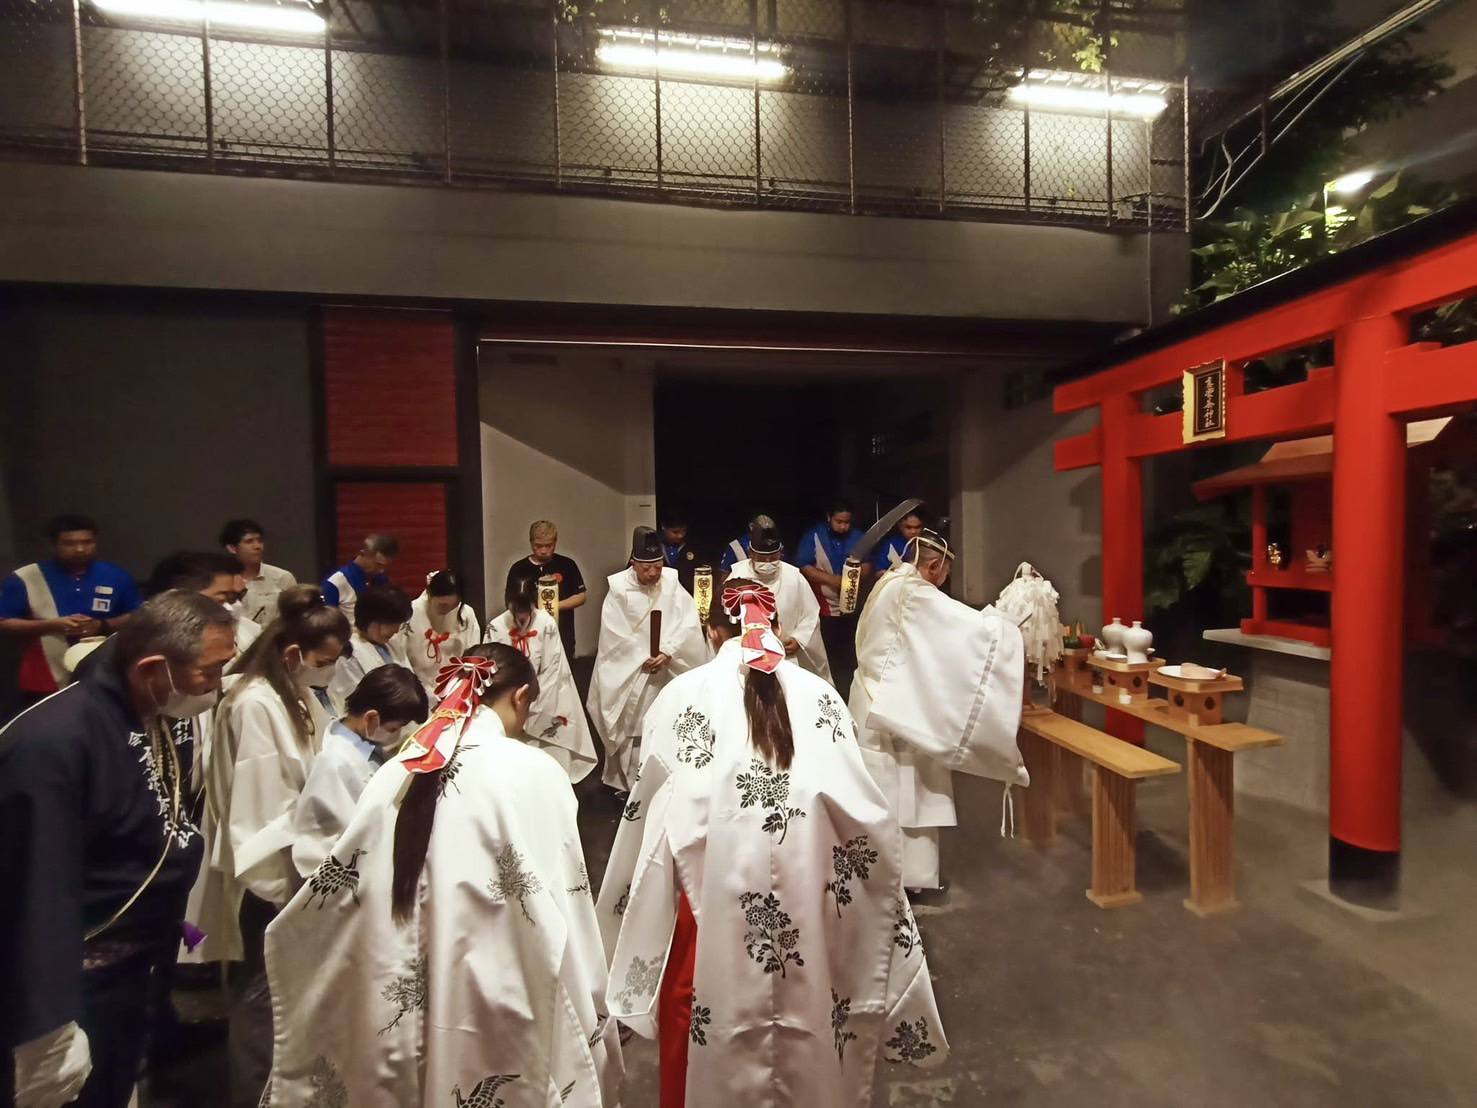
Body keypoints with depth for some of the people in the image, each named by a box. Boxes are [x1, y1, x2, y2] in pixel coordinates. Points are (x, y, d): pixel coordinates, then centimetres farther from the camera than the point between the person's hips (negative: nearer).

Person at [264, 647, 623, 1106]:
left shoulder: (393, 775, -4)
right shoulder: (534, 772, -18)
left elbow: (335, 894, 6)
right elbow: (560, 917, -16)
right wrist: (591, 1025, -5)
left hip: (397, 1015, 5)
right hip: (495, 1020, -4)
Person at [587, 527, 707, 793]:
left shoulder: (672, 584, -2)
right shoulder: (619, 589, -8)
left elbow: (688, 622, -7)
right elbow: (614, 634, -9)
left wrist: (668, 653, -18)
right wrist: (642, 659, -11)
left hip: (669, 671, 2)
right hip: (630, 671, -2)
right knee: (630, 730, 5)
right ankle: (628, 784, 20)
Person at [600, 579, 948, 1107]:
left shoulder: (683, 695, -8)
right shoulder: (819, 695, -3)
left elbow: (652, 811, -4)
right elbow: (861, 812, -4)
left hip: (715, 902, -2)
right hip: (806, 905, 2)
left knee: (712, 1048, 20)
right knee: (804, 1032, 24)